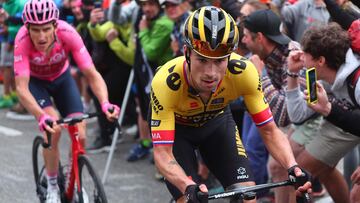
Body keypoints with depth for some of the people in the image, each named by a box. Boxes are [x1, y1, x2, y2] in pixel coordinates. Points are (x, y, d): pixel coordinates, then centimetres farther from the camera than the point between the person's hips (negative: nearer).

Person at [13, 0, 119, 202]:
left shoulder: (67, 34, -35)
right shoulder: (23, 40, -37)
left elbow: (92, 74, -33)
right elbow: (22, 88, -41)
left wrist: (105, 103, -52)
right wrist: (42, 116, -58)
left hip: (62, 78, 2)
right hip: (35, 81, -2)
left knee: (80, 136, -11)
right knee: (53, 128, -26)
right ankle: (52, 186, -5)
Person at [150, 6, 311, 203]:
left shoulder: (243, 72, -32)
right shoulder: (166, 82, -39)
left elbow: (269, 131, -23)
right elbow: (162, 154, -38)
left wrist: (293, 167, -40)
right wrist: (189, 187, -56)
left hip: (216, 120, 2)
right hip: (175, 126, -2)